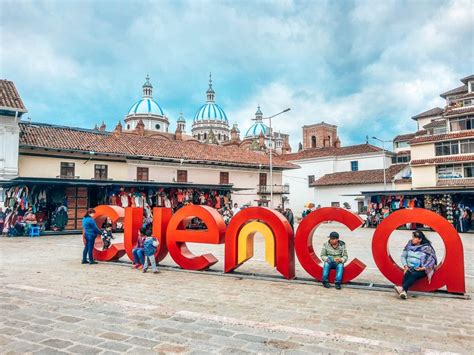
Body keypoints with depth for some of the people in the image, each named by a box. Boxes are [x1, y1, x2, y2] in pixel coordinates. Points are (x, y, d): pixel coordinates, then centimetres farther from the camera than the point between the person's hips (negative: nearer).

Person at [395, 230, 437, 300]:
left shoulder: (426, 247, -4)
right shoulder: (409, 244, 8)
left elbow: (432, 259, -8)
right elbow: (403, 256, 10)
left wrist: (424, 267, -18)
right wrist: (405, 266, -5)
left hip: (421, 270, -3)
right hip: (410, 268, 3)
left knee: (414, 274, -34)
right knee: (407, 274, -30)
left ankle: (403, 288, -52)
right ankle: (404, 292, -48)